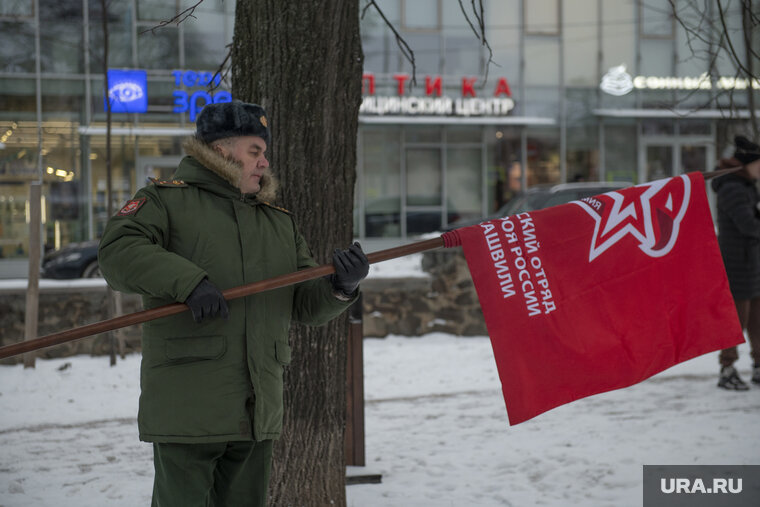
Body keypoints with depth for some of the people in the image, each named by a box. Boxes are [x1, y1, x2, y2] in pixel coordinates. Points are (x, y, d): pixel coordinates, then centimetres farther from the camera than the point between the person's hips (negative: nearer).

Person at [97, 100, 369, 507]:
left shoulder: (279, 222, 20)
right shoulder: (166, 201, 1)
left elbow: (308, 305, 16)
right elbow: (118, 253, -16)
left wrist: (341, 287, -7)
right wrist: (188, 280, -26)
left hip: (258, 414, 6)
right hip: (187, 408, -6)